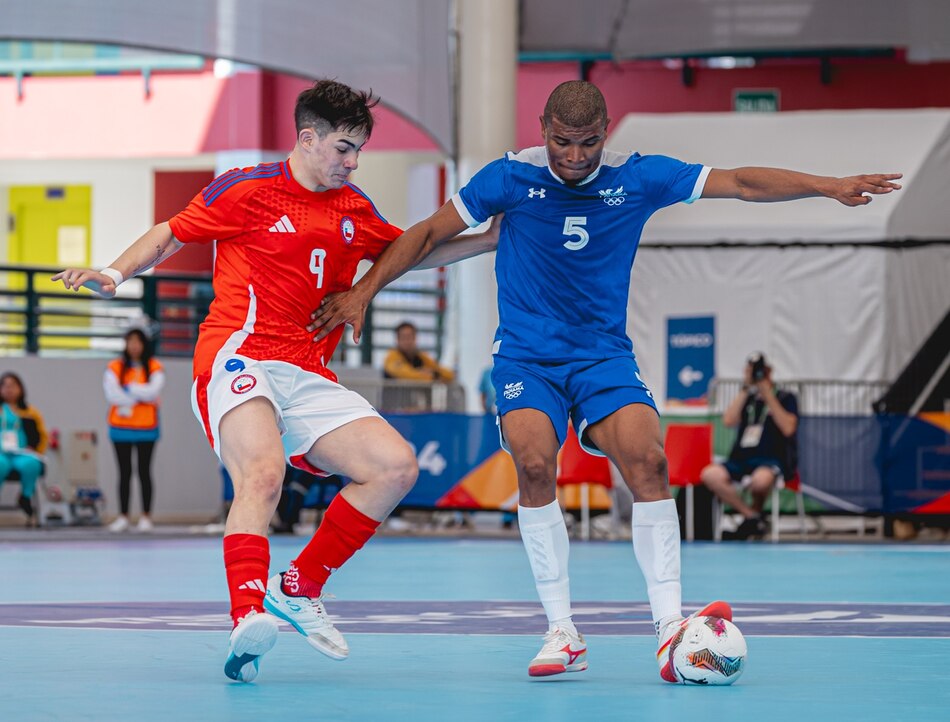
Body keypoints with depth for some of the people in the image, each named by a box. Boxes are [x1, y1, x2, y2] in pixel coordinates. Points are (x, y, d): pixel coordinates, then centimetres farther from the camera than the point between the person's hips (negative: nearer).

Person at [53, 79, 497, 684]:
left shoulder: (356, 211, 17)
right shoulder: (246, 190, 1)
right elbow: (170, 236, 10)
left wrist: (490, 240, 23)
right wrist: (115, 274, -6)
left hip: (308, 378, 6)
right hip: (239, 358, -6)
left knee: (397, 467, -8)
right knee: (263, 472, -34)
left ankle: (300, 590, 4)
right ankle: (248, 619, -49)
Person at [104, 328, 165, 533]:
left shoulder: (155, 368, 1)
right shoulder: (114, 367, 1)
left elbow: (153, 391, -13)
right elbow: (112, 394, -11)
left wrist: (128, 389, -11)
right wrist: (140, 396, -12)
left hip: (146, 428, -1)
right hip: (121, 428, 1)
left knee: (144, 471, 1)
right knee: (125, 472, 3)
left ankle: (146, 517, 5)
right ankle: (123, 516, 6)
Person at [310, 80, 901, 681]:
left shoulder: (638, 177, -2)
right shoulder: (512, 176, -4)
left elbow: (742, 183, -2)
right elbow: (431, 233, 4)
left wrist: (830, 186, -10)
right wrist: (364, 290, -2)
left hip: (604, 355, 1)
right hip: (524, 356, -1)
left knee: (648, 460, -23)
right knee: (535, 463, -26)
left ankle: (670, 627, -23)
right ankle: (562, 634, -18)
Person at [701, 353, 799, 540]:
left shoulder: (785, 398, 10)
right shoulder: (748, 399, 23)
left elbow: (788, 428, -8)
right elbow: (729, 421, 5)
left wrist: (768, 395, -6)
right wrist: (745, 389, 4)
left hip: (773, 460, -5)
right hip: (742, 460, 5)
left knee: (761, 479, -42)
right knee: (710, 474, -27)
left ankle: (755, 510, -6)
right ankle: (752, 517, -17)